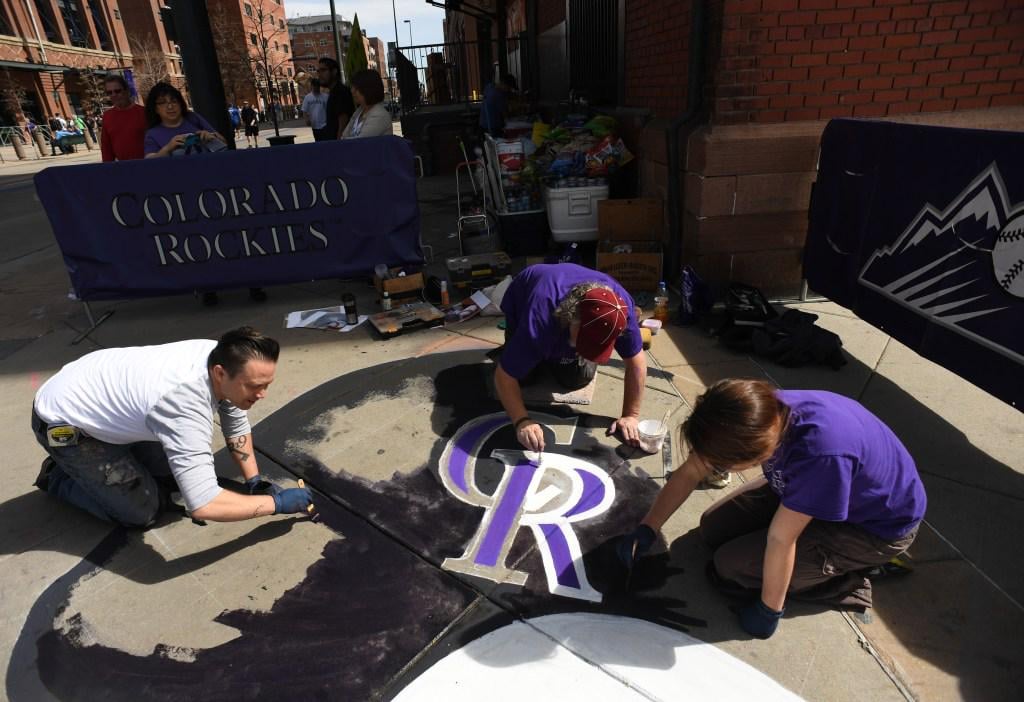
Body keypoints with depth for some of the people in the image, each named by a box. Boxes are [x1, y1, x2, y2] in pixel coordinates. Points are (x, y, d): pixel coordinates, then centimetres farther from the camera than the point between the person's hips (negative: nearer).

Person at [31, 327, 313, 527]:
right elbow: (202, 505, -43)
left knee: (183, 471, 5)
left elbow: (237, 426, 1)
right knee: (143, 511, -6)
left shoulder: (221, 357, -18)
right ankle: (57, 478, 15)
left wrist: (254, 480, -5)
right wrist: (276, 503, -32)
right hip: (64, 422, -7)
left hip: (103, 394, 7)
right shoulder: (186, 404, -41)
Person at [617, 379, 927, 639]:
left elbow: (780, 539, -30)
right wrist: (647, 528, -17)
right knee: (714, 529, 2)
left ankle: (848, 582, 4)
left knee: (732, 565, -15)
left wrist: (768, 611, -16)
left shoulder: (821, 452, -44)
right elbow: (690, 472, -12)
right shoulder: (761, 413, -24)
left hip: (878, 526, -6)